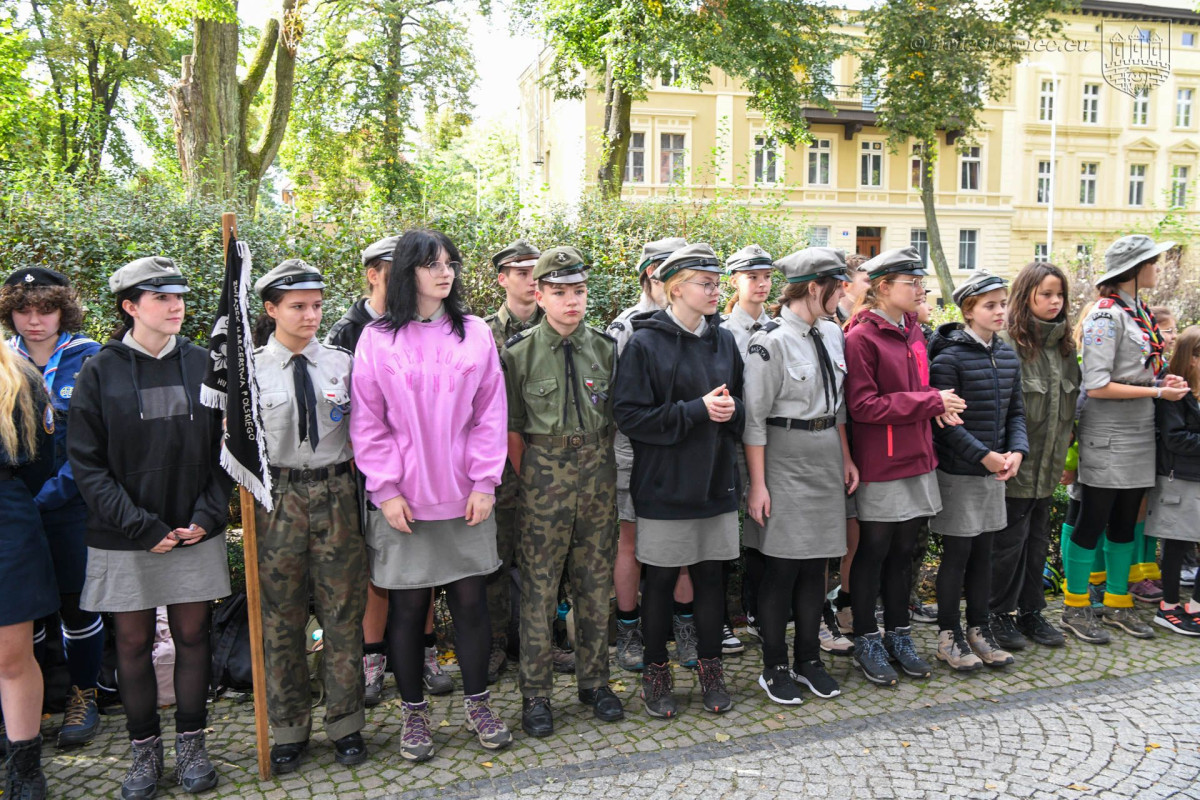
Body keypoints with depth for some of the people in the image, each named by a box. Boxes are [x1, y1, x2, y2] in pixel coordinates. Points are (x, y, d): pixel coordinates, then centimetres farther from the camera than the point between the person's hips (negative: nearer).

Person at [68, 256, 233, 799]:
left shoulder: (202, 364, 3)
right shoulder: (100, 372, -3)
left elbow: (223, 448, 6)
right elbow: (86, 463, -5)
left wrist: (208, 514, -6)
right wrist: (140, 526, -12)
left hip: (195, 532, 2)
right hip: (124, 537, -1)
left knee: (192, 634, 8)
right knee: (133, 642, 8)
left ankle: (191, 744, 23)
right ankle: (144, 750, 24)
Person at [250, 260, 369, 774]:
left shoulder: (341, 363, 4)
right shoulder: (251, 369, -1)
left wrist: (362, 491, 3)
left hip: (336, 494, 1)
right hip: (277, 497, -1)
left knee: (343, 613, 8)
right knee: (281, 617, 9)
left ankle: (345, 724, 23)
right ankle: (289, 728, 25)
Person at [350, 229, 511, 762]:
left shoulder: (474, 333, 3)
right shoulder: (377, 339, -1)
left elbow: (490, 413, 2)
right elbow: (368, 423, -1)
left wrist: (485, 482, -4)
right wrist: (385, 489, -7)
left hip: (464, 495, 1)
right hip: (403, 498, -1)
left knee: (471, 599, 7)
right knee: (407, 605, 7)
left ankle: (477, 702, 26)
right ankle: (413, 711, 25)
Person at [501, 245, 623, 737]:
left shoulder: (605, 349, 6)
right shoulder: (519, 353, -4)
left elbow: (615, 419, 13)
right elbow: (510, 428, 1)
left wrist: (599, 467, 8)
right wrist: (532, 477, -1)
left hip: (598, 475, 3)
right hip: (543, 475, -3)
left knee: (595, 583, 11)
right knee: (539, 587, 2)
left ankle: (594, 680, 26)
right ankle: (536, 693, 15)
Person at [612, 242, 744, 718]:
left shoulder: (724, 340, 8)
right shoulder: (645, 343, -9)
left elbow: (740, 404, 16)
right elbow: (629, 415, -14)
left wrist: (730, 409, -8)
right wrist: (697, 410, -19)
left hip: (715, 480, 5)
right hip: (665, 483, -4)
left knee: (710, 574, 11)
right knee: (661, 579, 6)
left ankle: (710, 667, 27)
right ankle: (655, 671, 23)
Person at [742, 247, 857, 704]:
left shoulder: (831, 333, 10)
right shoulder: (771, 341, -14)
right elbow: (754, 418, -13)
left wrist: (846, 457, 16)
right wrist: (757, 484, -14)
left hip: (826, 459, 7)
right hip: (785, 459, -7)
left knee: (816, 563, 13)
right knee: (781, 567, 0)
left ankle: (808, 659, 26)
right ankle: (774, 668, 15)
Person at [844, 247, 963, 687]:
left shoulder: (914, 333, 10)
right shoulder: (861, 337, -14)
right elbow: (862, 405, -18)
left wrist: (936, 403, -2)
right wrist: (930, 402, -17)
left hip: (915, 458, 7)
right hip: (879, 463, -7)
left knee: (904, 548, 15)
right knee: (874, 550, 4)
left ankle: (898, 634, 29)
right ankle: (866, 640, 19)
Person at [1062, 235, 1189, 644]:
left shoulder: (1140, 313, 12)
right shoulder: (1106, 316, -15)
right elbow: (1097, 386, -20)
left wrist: (1163, 380, 2)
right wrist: (1157, 391, -17)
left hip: (1139, 433, 9)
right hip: (1108, 437, -9)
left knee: (1125, 523, 15)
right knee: (1092, 522, 0)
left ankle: (1117, 603, 27)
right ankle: (1075, 608, 12)